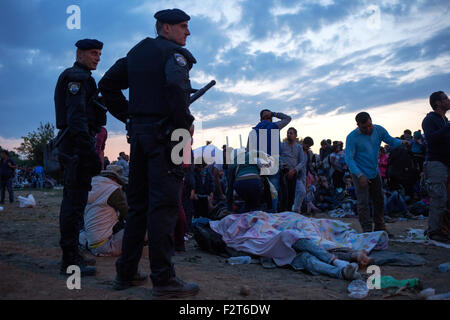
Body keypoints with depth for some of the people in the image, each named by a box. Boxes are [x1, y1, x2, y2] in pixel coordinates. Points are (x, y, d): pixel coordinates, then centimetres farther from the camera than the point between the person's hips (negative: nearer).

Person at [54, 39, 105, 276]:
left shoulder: (81, 78, 25)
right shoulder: (77, 77, -7)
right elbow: (76, 117, -19)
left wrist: (89, 149, 23)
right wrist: (89, 152, -24)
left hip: (73, 146, 11)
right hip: (79, 143, -11)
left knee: (73, 200, 13)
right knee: (76, 200, -11)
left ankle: (71, 255, 21)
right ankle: (71, 259, -8)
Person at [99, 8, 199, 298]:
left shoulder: (136, 53, 20)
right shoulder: (175, 52, -4)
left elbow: (107, 84, 20)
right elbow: (176, 85, -24)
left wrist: (128, 115, 17)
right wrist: (186, 123, -15)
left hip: (138, 131, 8)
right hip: (164, 132, -8)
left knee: (138, 203, 13)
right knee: (164, 204, -8)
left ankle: (127, 273, 18)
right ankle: (164, 279, -5)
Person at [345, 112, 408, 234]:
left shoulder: (379, 130, -4)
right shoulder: (352, 137, -19)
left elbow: (390, 140, 10)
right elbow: (349, 159, -21)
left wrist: (401, 142, -14)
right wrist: (360, 175, -31)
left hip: (375, 172, 6)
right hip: (360, 174, -6)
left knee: (379, 200, 14)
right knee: (363, 203, -9)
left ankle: (380, 228, 28)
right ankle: (367, 231, -3)